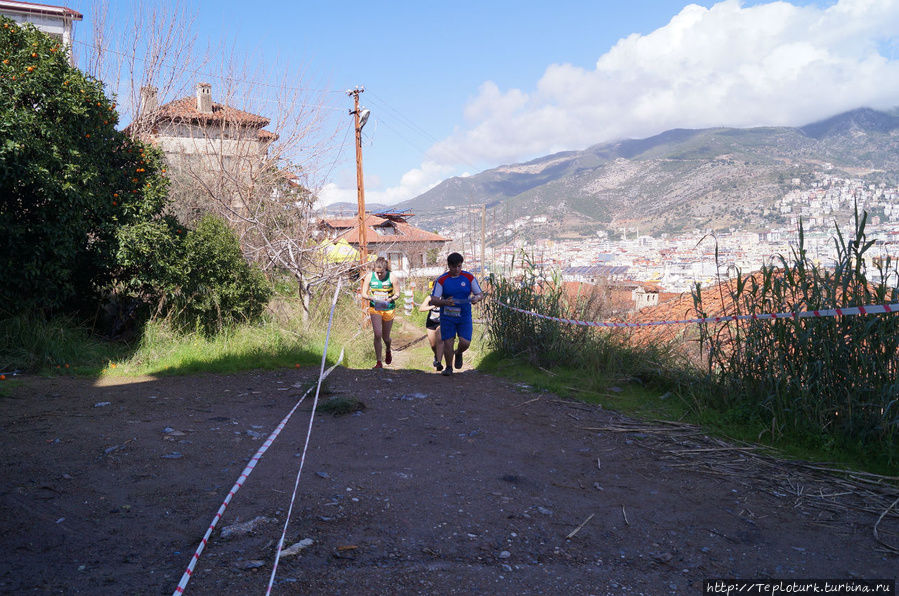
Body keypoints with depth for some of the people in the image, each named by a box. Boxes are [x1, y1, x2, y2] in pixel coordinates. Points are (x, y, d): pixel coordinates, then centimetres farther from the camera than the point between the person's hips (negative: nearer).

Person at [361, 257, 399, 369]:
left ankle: (388, 351, 47)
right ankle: (379, 362, -4)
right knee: (377, 334, -15)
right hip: (375, 308, 0)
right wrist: (371, 298, -23)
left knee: (385, 337, 11)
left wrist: (390, 299, -23)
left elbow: (397, 294, -3)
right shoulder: (369, 277, -6)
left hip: (388, 308, 0)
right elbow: (363, 294, -2)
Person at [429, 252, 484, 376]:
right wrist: (445, 302, -28)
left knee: (465, 342, -9)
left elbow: (480, 294, 6)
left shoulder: (469, 277, 1)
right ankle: (449, 367, 22)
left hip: (465, 316, 1)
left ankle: (458, 353, 29)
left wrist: (476, 298, -18)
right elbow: (433, 300, -7)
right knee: (447, 342, -2)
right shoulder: (441, 280, -4)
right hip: (447, 317, -1)